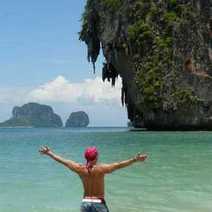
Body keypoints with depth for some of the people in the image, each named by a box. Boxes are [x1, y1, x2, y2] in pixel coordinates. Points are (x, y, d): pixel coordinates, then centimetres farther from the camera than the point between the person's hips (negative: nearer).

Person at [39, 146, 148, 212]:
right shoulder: (100, 169, -14)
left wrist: (49, 153, 19)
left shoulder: (80, 168, -3)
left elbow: (63, 161, 7)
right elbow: (119, 165, -21)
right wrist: (135, 159, -23)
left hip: (85, 203, 4)